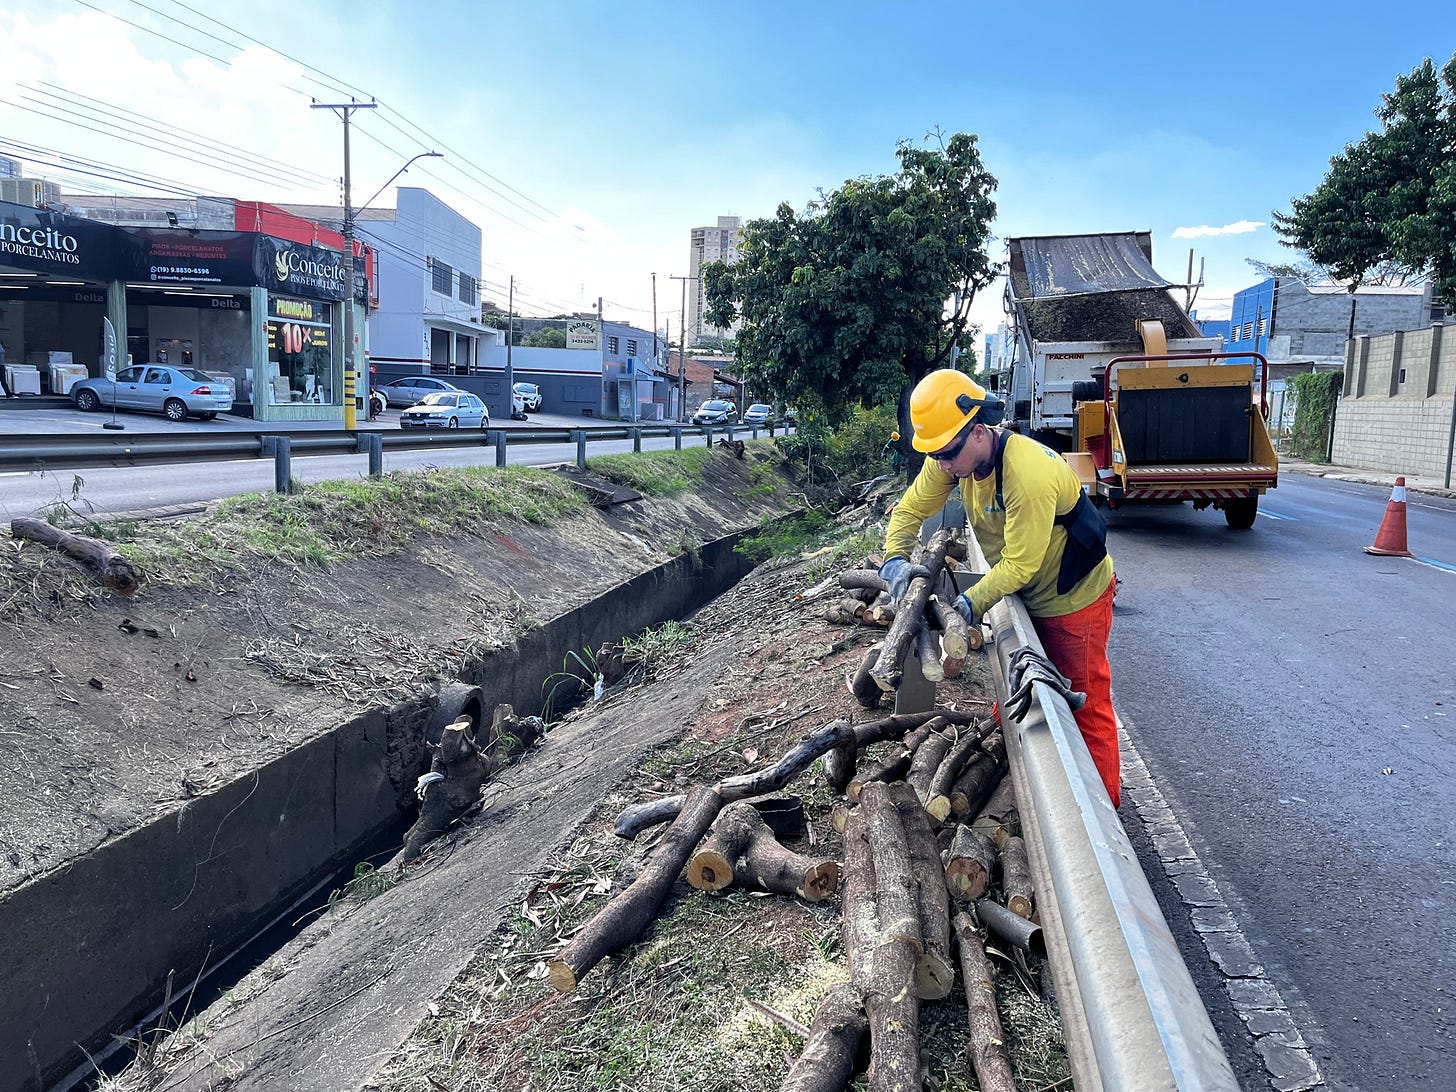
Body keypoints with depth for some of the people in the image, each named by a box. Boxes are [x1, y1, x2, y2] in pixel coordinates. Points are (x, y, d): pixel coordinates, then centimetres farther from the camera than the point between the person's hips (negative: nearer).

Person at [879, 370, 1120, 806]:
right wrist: (895, 560, -20)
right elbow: (911, 508, -4)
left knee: (1085, 706, 4)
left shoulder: (1029, 474, -37)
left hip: (1075, 598, -7)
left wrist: (968, 606, -36)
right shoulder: (953, 456, -14)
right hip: (1027, 596, 8)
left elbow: (1019, 564, -32)